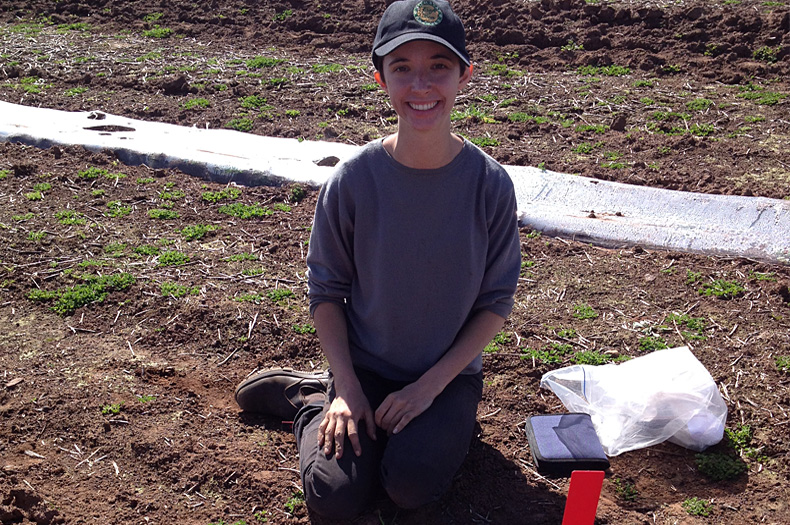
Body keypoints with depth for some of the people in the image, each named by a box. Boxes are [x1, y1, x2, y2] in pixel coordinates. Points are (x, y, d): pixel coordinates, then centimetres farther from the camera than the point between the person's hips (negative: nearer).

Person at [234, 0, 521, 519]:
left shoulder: (490, 184, -13)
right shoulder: (354, 180, -14)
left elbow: (496, 301, -5)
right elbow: (327, 289, -4)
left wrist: (432, 384, -13)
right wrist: (347, 387, -11)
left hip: (449, 371, 0)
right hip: (362, 366, 0)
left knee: (412, 484, -22)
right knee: (336, 497, -12)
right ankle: (312, 398, 15)